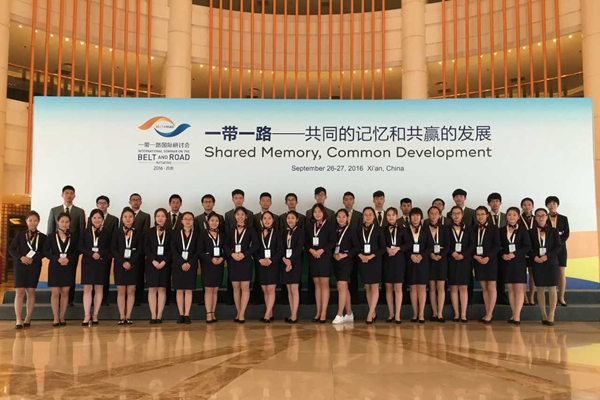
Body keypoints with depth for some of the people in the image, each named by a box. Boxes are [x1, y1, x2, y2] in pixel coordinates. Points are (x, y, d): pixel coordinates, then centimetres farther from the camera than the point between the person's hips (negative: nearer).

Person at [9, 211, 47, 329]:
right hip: (20, 265, 0)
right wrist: (21, 257, -13)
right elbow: (11, 249, 4)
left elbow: (44, 252, 1)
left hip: (35, 266, 0)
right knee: (19, 292, -6)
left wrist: (33, 259, -15)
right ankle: (18, 320, -5)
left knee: (31, 292, 4)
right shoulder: (20, 235, 8)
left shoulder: (42, 237, 5)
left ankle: (28, 319, 12)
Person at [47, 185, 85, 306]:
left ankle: (70, 300, 8)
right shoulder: (54, 210, 9)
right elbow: (50, 230, 8)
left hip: (73, 247, 0)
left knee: (71, 274, 3)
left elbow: (82, 231, 5)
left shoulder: (80, 212, 7)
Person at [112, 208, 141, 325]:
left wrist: (131, 263, -13)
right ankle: (122, 317, 4)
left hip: (133, 265, 0)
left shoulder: (137, 234, 4)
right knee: (121, 291, 1)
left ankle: (128, 316, 5)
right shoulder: (117, 233, 4)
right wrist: (123, 262, -13)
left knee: (131, 291, 1)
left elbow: (139, 250, 0)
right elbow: (113, 249, -1)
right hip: (120, 265, 0)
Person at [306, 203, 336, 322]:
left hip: (325, 257, -4)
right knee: (317, 285, 7)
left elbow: (332, 242, -6)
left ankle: (324, 313, -3)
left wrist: (321, 250, -16)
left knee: (324, 284, -4)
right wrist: (311, 250, -10)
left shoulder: (329, 225, 0)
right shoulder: (310, 226, 11)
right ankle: (318, 312, 11)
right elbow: (306, 242, 9)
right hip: (313, 258, 4)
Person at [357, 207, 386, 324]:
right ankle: (373, 313, 14)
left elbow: (383, 247, -3)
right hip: (363, 261, 3)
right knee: (367, 288, 7)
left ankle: (370, 314, -5)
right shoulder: (359, 230, 6)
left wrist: (371, 256, -13)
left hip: (375, 261, -3)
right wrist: (361, 255, -12)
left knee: (374, 287, -4)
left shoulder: (378, 230, -1)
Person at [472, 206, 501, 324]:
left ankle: (489, 314, -1)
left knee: (491, 288, -3)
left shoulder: (494, 228, 1)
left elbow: (497, 245, -6)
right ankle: (488, 313, 11)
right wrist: (475, 256, -11)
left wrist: (488, 257, -16)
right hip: (478, 261, 3)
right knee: (484, 288, 7)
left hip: (491, 260, -3)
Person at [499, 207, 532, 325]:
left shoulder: (523, 230, 1)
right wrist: (503, 255, -11)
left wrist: (515, 254, -14)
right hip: (506, 262, 2)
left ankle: (517, 316, -8)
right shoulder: (501, 230, 7)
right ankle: (514, 315, 10)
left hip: (519, 261, -2)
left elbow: (527, 246, -4)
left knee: (519, 288, -7)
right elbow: (498, 246, 7)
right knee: (510, 289, 5)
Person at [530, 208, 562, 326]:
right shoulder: (532, 232, 8)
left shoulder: (553, 231, 5)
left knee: (552, 288, -5)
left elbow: (559, 247, -2)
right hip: (537, 263, 1)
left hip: (551, 262, -1)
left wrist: (547, 256, -15)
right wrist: (534, 256, -14)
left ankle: (551, 315, -3)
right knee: (540, 289, 1)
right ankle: (544, 315, 7)